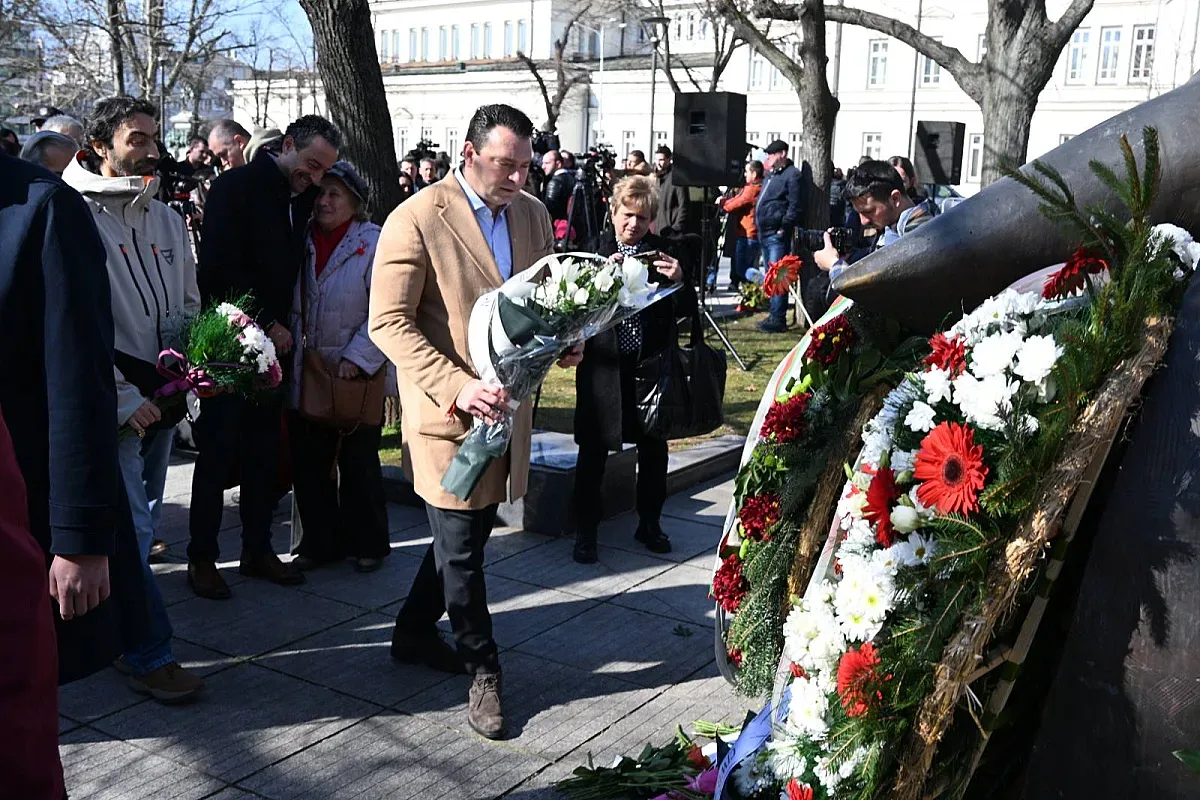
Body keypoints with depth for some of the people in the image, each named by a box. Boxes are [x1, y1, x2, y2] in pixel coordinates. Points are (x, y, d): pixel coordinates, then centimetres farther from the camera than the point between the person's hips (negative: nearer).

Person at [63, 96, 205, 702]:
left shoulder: (166, 219, 12)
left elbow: (189, 304, 19)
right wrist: (123, 397, -15)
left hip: (158, 392, 7)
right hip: (114, 396, -7)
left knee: (142, 521, 15)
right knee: (132, 525, -6)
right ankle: (150, 656, 3)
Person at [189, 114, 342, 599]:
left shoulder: (301, 198, 11)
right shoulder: (236, 187, -8)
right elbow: (221, 267, -15)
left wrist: (281, 326, 2)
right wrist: (268, 323, -13)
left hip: (272, 339, 6)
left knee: (265, 450, 9)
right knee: (218, 449, -1)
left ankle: (258, 549, 19)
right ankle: (202, 557, 10)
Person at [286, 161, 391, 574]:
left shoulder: (375, 244, -10)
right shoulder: (302, 239, 6)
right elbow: (289, 304, 13)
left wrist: (356, 358, -18)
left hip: (356, 378, -5)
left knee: (359, 464, 9)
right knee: (308, 463, 10)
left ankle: (367, 544, 23)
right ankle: (320, 543, 24)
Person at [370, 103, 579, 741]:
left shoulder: (532, 213, 6)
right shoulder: (417, 220, -14)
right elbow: (389, 323, -17)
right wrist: (457, 386, -27)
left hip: (509, 402, 7)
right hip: (449, 409, -7)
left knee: (470, 530, 18)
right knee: (461, 548, 3)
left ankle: (414, 633, 40)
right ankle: (483, 673, 21)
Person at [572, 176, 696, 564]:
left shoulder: (662, 252, 3)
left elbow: (685, 310, 2)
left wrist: (678, 280, -17)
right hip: (604, 367, -2)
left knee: (654, 448, 13)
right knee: (593, 451, 4)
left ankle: (650, 524, 30)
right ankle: (585, 530, 17)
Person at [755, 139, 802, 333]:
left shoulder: (792, 175, -10)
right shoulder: (771, 175, 20)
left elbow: (795, 206, -17)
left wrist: (784, 227, -19)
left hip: (778, 234, -10)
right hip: (765, 233, 10)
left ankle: (778, 319, -11)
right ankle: (774, 315, 22)